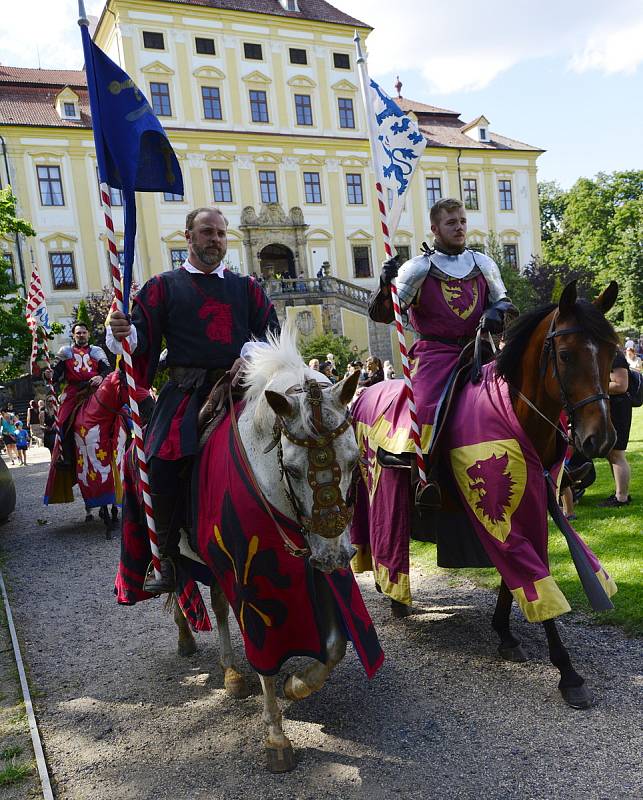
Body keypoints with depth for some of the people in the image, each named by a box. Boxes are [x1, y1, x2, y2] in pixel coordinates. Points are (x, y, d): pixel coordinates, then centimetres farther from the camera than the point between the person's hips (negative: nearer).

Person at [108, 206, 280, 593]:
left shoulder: (246, 287, 20)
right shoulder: (163, 287, 13)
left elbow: (272, 330, 11)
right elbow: (142, 339, 2)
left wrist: (251, 355, -10)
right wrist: (122, 332, -22)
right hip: (186, 395, -2)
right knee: (163, 463, -20)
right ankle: (172, 560, -3)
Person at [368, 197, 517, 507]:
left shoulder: (483, 264, 13)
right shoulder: (419, 268, -1)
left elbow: (504, 301, 24)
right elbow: (382, 314, -7)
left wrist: (498, 312, -1)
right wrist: (385, 285, -29)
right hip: (435, 351, -4)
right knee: (424, 404, -26)